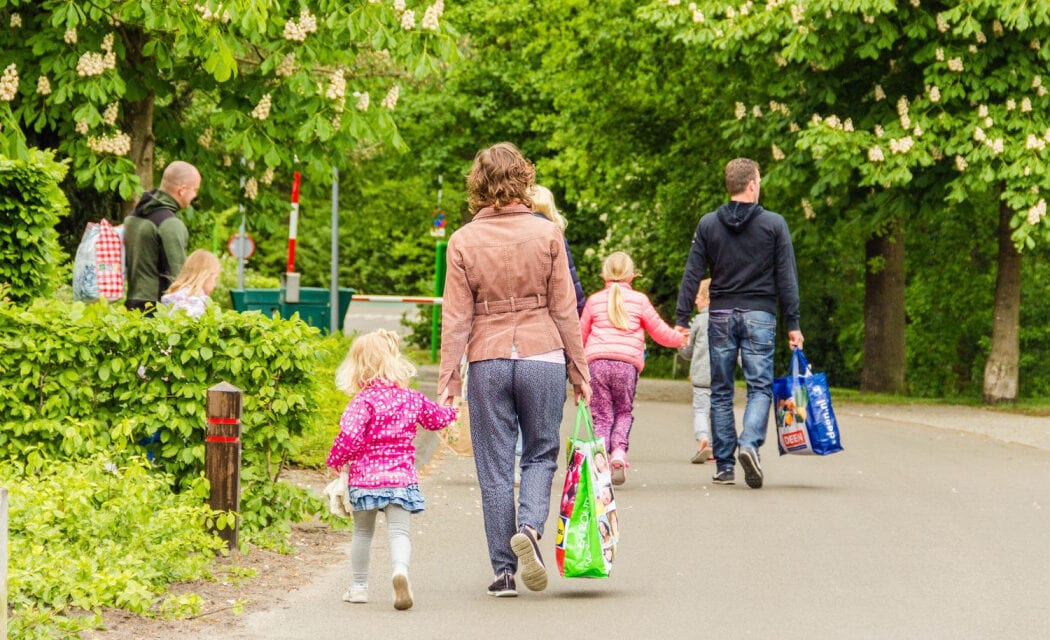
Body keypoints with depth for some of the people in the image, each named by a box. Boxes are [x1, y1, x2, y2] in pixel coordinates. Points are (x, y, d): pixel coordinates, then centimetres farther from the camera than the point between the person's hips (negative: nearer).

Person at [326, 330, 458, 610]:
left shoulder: (363, 401, -11)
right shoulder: (412, 399, 6)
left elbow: (349, 436, -23)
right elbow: (437, 417, 23)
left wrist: (335, 460, -5)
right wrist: (450, 411, 47)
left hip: (364, 478, -2)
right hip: (401, 478, 2)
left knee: (362, 532, 15)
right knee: (398, 531, -2)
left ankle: (359, 585, 26)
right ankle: (400, 570, -32)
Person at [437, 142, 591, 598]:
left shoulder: (463, 241, -2)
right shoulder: (547, 234, -3)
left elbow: (456, 318, -2)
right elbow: (565, 309, 0)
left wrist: (448, 379, 3)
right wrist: (579, 370, 7)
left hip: (487, 361, 1)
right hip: (543, 356, 0)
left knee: (494, 467, 7)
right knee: (540, 455, 13)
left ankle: (503, 570, 8)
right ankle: (530, 527, -15)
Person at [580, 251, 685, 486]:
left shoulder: (594, 301, 14)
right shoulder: (639, 300, 10)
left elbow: (580, 335, 20)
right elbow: (660, 332, 14)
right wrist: (678, 339, 34)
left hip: (596, 361, 1)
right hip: (627, 361, 0)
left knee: (602, 415, 5)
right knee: (624, 412, 13)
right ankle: (619, 451, -9)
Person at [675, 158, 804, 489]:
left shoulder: (708, 224, 4)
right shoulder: (774, 224, -2)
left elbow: (692, 274, 2)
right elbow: (786, 278, -2)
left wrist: (682, 319, 4)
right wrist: (793, 324, 0)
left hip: (721, 317, 2)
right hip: (759, 316, -2)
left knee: (721, 392, 8)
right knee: (760, 387, 1)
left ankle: (724, 465, 7)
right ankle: (750, 443, -25)